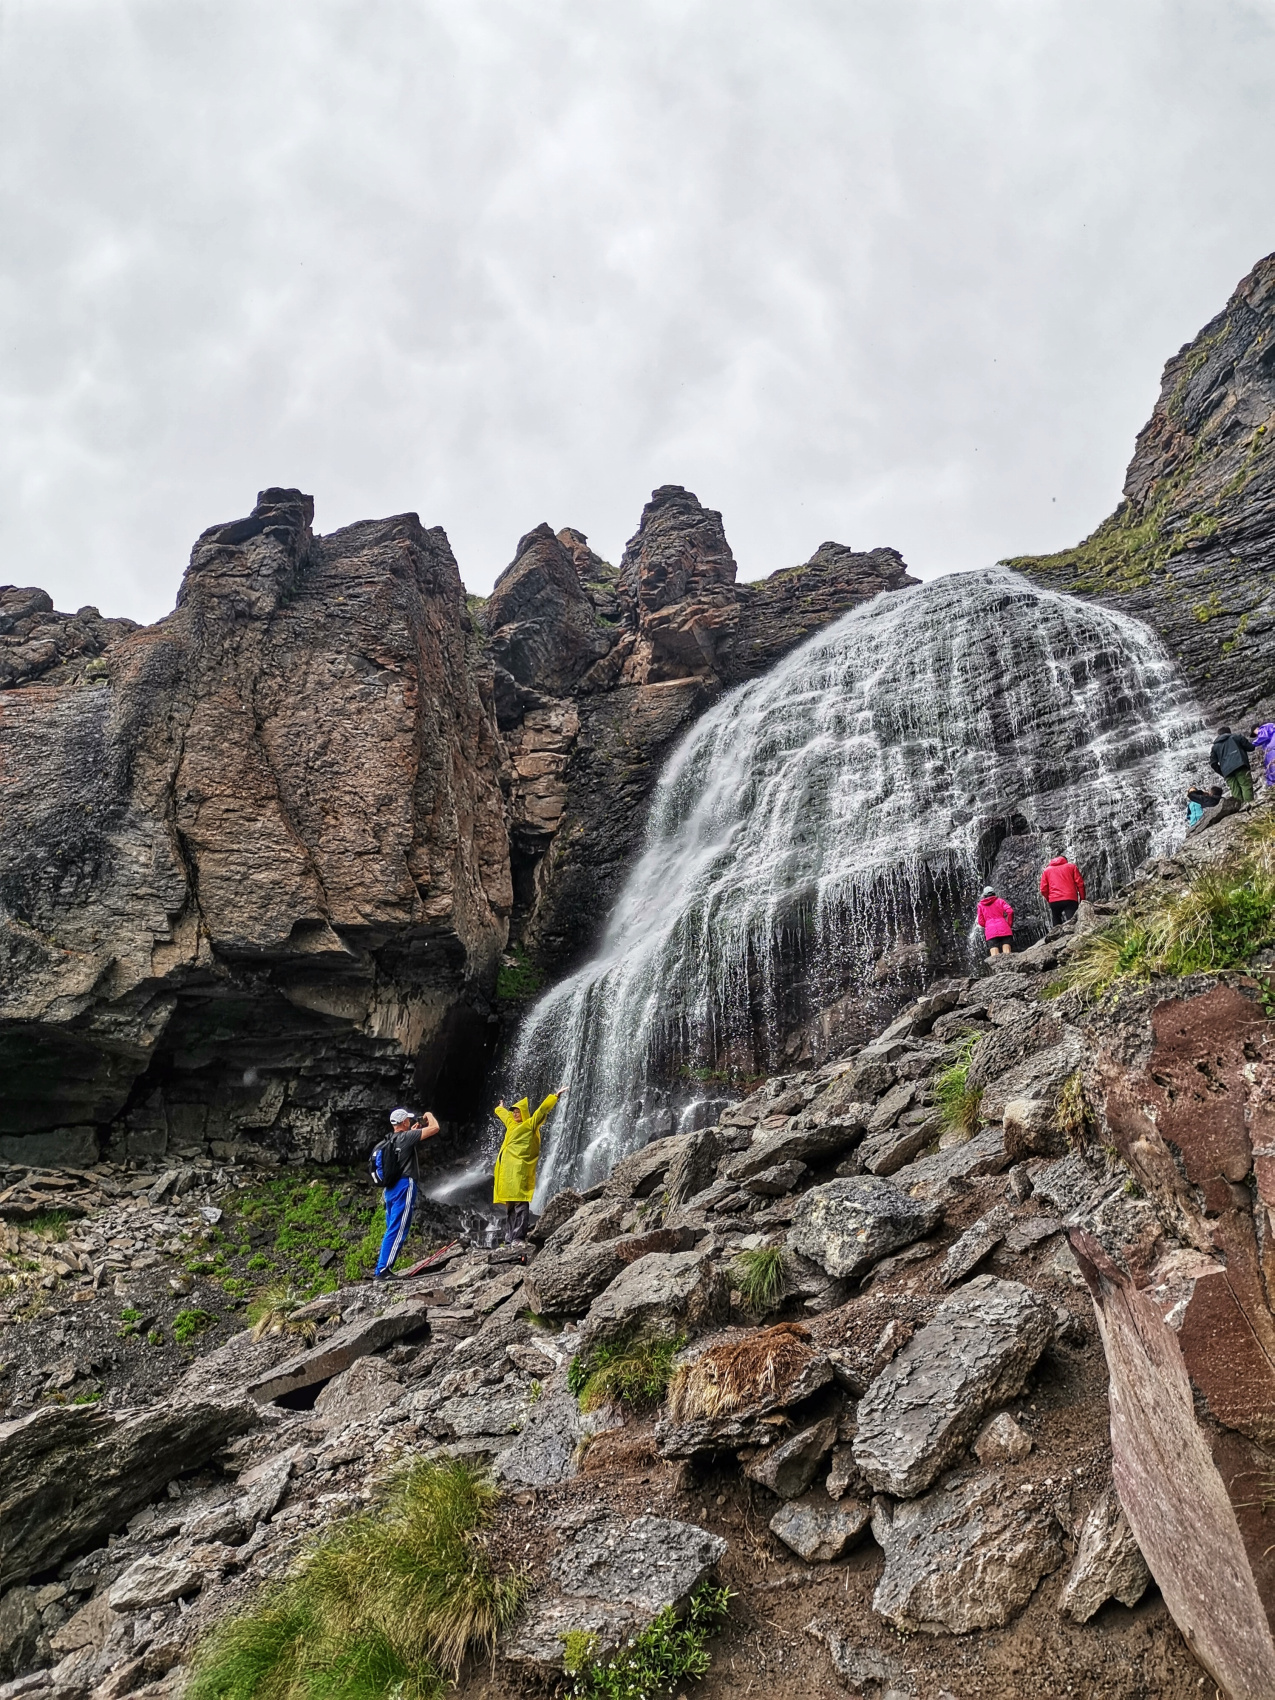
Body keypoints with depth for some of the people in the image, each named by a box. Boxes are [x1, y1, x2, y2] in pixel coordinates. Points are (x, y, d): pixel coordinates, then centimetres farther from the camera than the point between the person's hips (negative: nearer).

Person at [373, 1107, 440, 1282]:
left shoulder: (391, 1139, 13)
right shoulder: (406, 1137, -11)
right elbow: (435, 1128, -11)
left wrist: (413, 1129, 32)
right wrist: (429, 1116, 7)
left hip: (391, 1187, 9)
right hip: (404, 1186, -9)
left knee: (392, 1230, 14)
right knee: (397, 1231, -8)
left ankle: (382, 1269, 14)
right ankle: (382, 1271, -12)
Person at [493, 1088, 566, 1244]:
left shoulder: (530, 1124, 4)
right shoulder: (511, 1123, 22)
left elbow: (543, 1109, -3)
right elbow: (500, 1111, 41)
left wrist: (556, 1096, -7)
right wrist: (501, 1107, 60)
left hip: (519, 1169, -7)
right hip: (506, 1169, 7)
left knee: (520, 1204, -14)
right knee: (509, 1205, 6)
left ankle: (518, 1238, -20)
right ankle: (509, 1239, 6)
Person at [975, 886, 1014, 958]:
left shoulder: (980, 904, 16)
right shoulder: (1000, 901, 15)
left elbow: (981, 922, 12)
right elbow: (1010, 911, -1)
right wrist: (1009, 924, 10)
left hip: (990, 931, 0)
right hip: (1004, 929, 0)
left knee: (994, 956, -11)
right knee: (1007, 953, -7)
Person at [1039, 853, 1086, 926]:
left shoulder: (1046, 870, 21)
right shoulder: (1071, 866, 18)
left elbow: (1043, 889, 9)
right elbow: (1080, 883, 5)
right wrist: (1082, 899, 8)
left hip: (1054, 901, 1)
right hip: (1070, 899, -1)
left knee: (1057, 927, 12)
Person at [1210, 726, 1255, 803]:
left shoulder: (1215, 746, 25)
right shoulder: (1235, 736, 20)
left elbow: (1213, 763, 15)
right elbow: (1250, 747, 15)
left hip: (1227, 771, 3)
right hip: (1240, 765, -3)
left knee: (1235, 793, -1)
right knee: (1246, 786, -11)